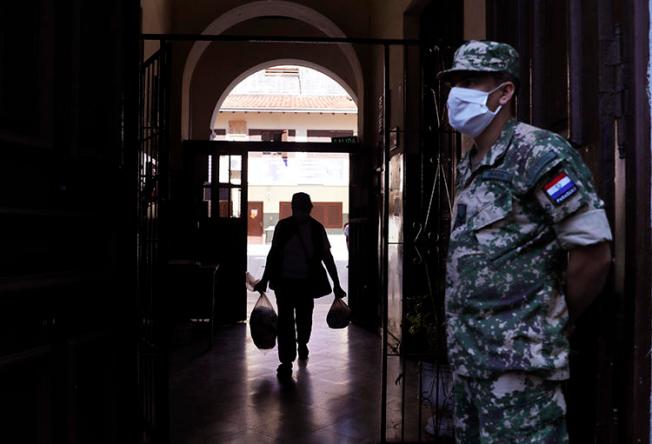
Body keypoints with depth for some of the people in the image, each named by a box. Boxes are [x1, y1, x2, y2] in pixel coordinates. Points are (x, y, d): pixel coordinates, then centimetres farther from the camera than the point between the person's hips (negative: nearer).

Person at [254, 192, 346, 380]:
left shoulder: (317, 229, -3)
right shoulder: (283, 226, -4)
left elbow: (327, 257, 2)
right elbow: (273, 254, 4)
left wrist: (336, 284, 1)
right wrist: (265, 280, 5)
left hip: (306, 282, 1)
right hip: (284, 281, -1)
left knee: (304, 318, 13)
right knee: (285, 320, -6)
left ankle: (302, 343, 45)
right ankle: (286, 362, -1)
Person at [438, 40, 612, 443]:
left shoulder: (538, 153, -12)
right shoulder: (468, 168, 14)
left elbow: (594, 253, -15)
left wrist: (556, 321, -3)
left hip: (517, 361, -8)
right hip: (468, 358, 8)